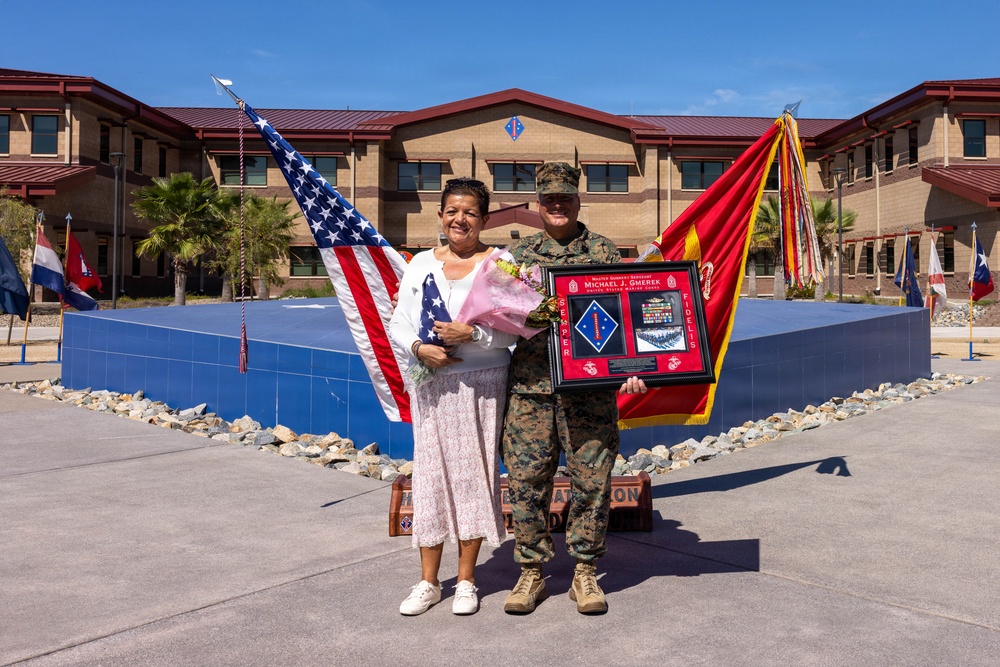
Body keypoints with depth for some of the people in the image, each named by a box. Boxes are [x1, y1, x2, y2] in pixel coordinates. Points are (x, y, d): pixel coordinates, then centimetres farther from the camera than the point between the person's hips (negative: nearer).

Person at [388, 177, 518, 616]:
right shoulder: (421, 263, 10)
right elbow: (397, 322, 8)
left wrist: (472, 333, -20)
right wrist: (418, 348, -10)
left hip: (481, 383, -3)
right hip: (431, 383, 3)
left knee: (473, 474, 3)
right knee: (430, 473, 6)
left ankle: (466, 580, 19)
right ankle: (428, 582, 19)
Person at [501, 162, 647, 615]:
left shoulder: (604, 252, 8)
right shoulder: (518, 254, 13)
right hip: (530, 387, 1)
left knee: (592, 480, 3)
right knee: (526, 479, 4)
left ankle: (585, 573, 20)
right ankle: (531, 572, 20)